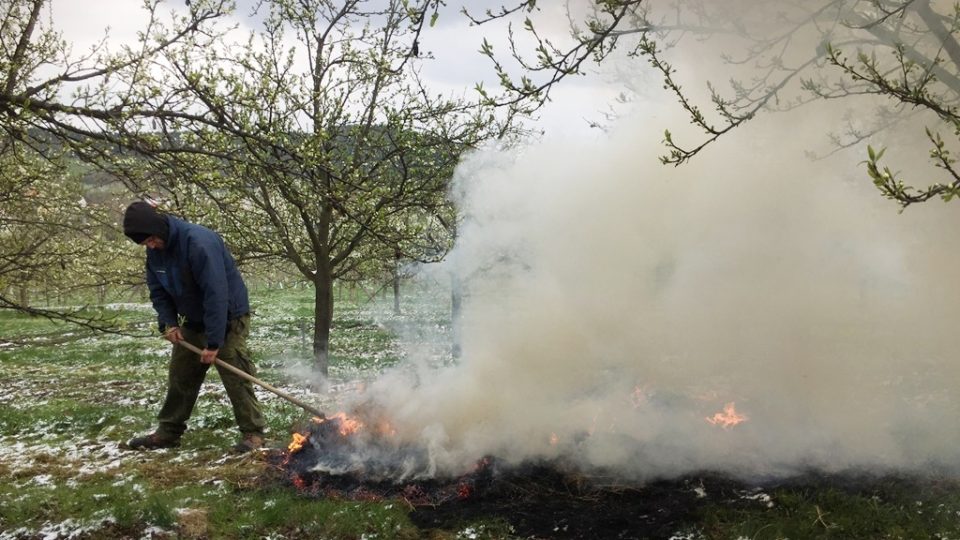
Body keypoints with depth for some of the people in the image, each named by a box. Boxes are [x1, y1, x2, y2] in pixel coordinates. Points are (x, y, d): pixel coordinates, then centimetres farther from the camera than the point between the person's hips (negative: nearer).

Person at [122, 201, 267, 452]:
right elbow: (158, 290, 8)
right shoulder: (155, 251, -4)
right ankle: (168, 431, 25)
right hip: (193, 321, 8)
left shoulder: (199, 241, -30)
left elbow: (216, 293, -32)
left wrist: (214, 341, -30)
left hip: (228, 318, -8)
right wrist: (168, 322, -9)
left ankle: (253, 433, 0)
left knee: (235, 377, -10)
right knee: (180, 376, 12)